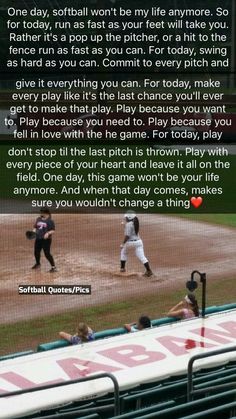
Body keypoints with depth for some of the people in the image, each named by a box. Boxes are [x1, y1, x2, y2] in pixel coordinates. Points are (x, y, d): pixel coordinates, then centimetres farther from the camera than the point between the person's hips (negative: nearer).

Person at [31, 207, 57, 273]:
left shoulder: (50, 221, -9)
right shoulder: (38, 219, 10)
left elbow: (53, 230, -12)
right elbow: (35, 227, 19)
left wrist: (48, 233, -30)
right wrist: (33, 232, -1)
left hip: (46, 240, -7)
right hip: (38, 239, 7)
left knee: (47, 254, -10)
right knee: (36, 252, 18)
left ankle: (53, 267, 0)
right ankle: (37, 264, 45)